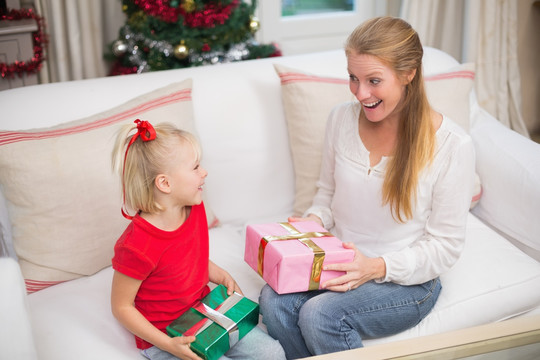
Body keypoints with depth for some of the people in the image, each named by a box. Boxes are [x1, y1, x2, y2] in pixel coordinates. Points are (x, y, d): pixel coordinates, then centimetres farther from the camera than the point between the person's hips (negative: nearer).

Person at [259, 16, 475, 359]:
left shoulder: (452, 145, -16)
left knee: (319, 314, -29)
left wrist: (377, 267, -24)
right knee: (274, 300, -25)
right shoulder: (342, 118, -2)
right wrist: (314, 221, -9)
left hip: (406, 280, -4)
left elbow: (445, 247, -11)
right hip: (339, 263, 4)